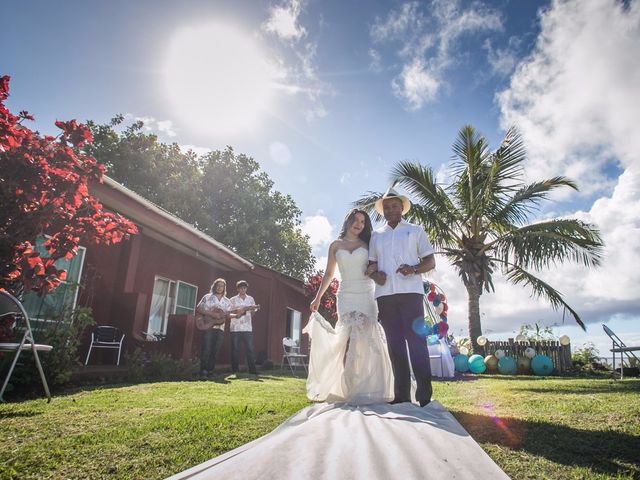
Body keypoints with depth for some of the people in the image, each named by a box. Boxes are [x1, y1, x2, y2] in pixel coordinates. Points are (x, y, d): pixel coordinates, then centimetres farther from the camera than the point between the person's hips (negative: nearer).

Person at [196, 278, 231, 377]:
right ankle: (203, 370, 1)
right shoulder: (207, 297, 4)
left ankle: (210, 370, 11)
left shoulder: (227, 301, 15)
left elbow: (228, 315, 14)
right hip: (208, 326, -4)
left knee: (215, 351, 3)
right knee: (206, 349, -7)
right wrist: (212, 314, -13)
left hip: (220, 328, 4)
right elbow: (198, 309, -2)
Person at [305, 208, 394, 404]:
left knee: (367, 341, -8)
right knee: (348, 340, -11)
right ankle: (348, 388, -7)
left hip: (366, 296, 0)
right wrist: (317, 298, 14)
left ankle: (367, 388, -4)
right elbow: (328, 274, 17)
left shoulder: (366, 245, 12)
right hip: (346, 296, 0)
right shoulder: (335, 246, 13)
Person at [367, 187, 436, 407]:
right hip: (385, 294, 3)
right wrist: (374, 273, -4)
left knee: (416, 340, -8)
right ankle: (401, 395, 8)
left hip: (410, 292, -3)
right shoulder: (376, 236, 21)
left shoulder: (415, 230, 13)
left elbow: (430, 261, 8)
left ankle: (424, 395, -4)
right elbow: (371, 263, 20)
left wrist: (414, 269, -12)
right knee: (395, 343, 4)